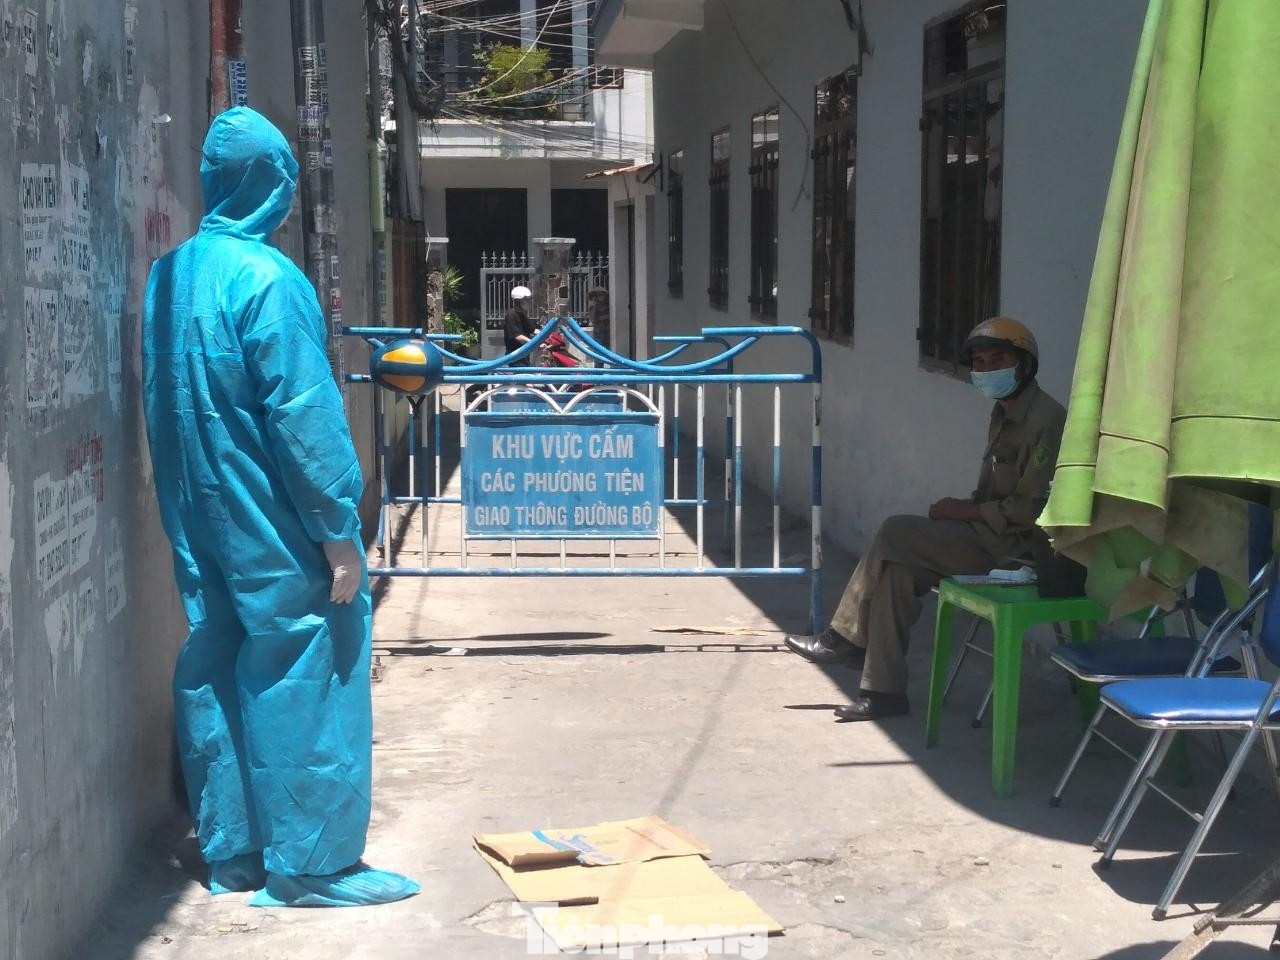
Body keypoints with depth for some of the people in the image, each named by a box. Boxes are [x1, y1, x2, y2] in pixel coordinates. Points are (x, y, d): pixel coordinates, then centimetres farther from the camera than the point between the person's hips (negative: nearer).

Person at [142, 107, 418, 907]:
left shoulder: (168, 276, 7)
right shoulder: (266, 277, -17)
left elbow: (165, 406, 13)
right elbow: (303, 414, -19)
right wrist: (338, 530, -15)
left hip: (200, 528, 8)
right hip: (274, 537, -8)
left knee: (215, 678, 12)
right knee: (302, 681, 0)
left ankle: (232, 851, 21)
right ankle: (313, 863, 6)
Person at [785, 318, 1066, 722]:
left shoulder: (1044, 420, -16)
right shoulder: (1004, 413, 16)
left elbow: (1032, 507, -21)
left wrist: (968, 510, -14)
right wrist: (962, 508, 1)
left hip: (1019, 545, -9)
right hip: (992, 534, 9)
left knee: (896, 534, -18)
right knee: (898, 567, -12)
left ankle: (845, 639, -1)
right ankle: (884, 690, -11)